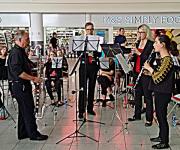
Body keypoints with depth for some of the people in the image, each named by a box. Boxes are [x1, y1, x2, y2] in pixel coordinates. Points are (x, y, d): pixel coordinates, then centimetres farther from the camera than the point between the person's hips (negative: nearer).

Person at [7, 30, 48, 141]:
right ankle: (33, 134, 4)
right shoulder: (15, 52, -17)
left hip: (23, 85, 11)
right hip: (20, 85, -11)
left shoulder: (21, 51, 15)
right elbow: (18, 72, -25)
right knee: (28, 110, -4)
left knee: (24, 110, 15)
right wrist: (33, 78, -23)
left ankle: (23, 133, 24)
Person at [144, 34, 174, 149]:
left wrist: (149, 68, -11)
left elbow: (158, 77, -25)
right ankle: (161, 136, 34)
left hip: (164, 92, -10)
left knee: (162, 116, -1)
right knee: (159, 115, 19)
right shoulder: (162, 58, 10)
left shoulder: (167, 59, -20)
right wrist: (149, 70, 3)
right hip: (159, 91, 10)